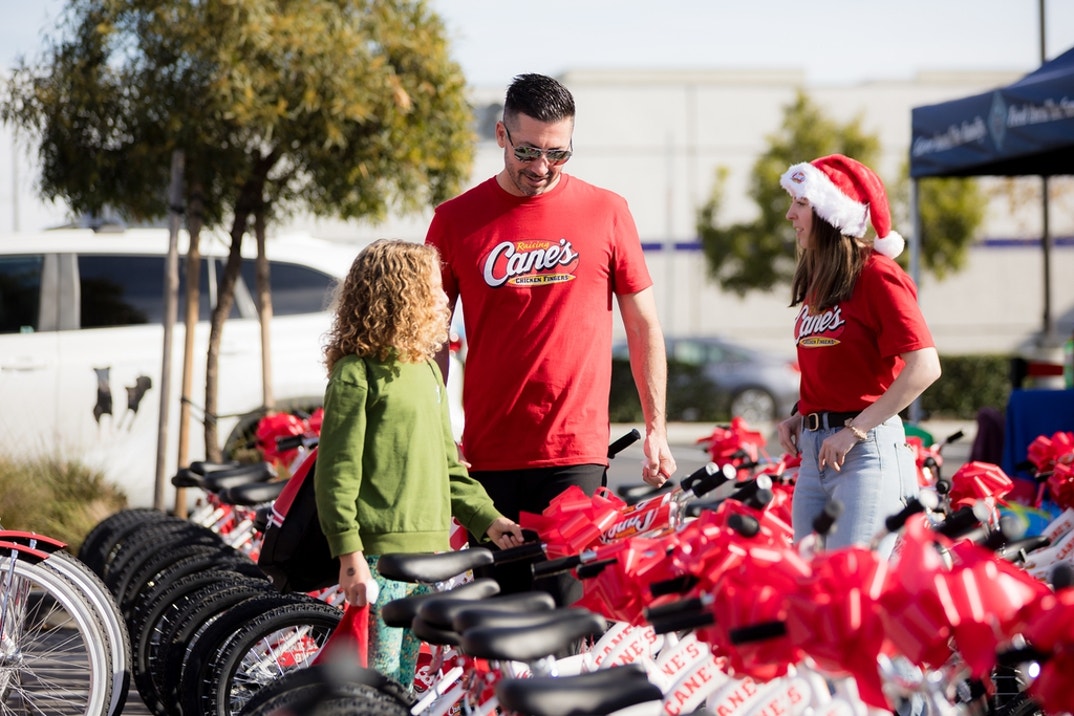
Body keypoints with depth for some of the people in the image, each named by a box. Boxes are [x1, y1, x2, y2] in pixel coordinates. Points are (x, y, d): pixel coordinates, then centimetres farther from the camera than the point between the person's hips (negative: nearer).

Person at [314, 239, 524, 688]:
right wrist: (349, 554, -18)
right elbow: (337, 472, -13)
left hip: (430, 550, 8)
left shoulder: (428, 370, 16)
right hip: (379, 554, -8)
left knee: (406, 678, 11)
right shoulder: (357, 374, -10)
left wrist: (486, 518, 13)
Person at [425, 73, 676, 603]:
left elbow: (644, 326, 9)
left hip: (575, 451, -1)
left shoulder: (606, 212, 3)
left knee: (567, 600, -7)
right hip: (488, 454, 1)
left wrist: (656, 429, 7)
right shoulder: (456, 220, 4)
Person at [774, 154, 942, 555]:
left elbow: (925, 367, -18)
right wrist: (800, 417, 7)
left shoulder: (876, 274, -11)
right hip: (814, 453, 8)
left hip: (867, 450, -8)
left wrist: (856, 429, -19)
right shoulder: (815, 280, 14)